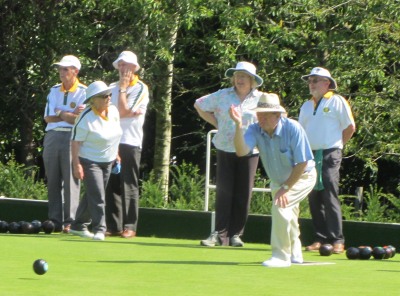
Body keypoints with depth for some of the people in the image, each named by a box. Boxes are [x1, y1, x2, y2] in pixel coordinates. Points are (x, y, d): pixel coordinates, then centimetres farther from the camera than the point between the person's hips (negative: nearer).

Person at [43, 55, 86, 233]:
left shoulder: (84, 93, 1)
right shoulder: (54, 91, 16)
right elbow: (48, 118, 5)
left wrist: (60, 114, -6)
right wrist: (71, 114, -5)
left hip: (72, 138, -5)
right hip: (52, 137, 5)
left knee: (71, 180, -9)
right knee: (52, 181, 4)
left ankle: (70, 221, -8)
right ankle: (55, 221, 8)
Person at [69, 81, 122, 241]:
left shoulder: (113, 111, 0)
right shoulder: (86, 119, -21)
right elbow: (75, 141, -18)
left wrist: (116, 154, 19)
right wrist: (76, 164, -23)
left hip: (107, 161, 7)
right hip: (89, 161, -7)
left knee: (91, 195, 15)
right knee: (97, 197, -13)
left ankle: (79, 226, 26)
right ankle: (99, 229, -11)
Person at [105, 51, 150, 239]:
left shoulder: (141, 89, -1)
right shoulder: (112, 88, 17)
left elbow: (123, 111, -11)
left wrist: (123, 88, -5)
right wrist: (129, 112, -4)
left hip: (130, 143, -5)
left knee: (129, 186, -5)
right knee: (112, 185, 4)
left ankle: (130, 227, -4)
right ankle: (113, 225, 7)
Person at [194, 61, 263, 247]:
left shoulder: (261, 99, 2)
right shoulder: (223, 96, 4)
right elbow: (199, 105, 15)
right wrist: (216, 123, 6)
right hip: (225, 149, 0)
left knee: (243, 194, 0)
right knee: (223, 191, -4)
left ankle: (235, 234, 7)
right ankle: (219, 233, -4)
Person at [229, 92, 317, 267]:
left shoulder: (292, 128, -30)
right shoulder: (255, 130, -19)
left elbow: (302, 162, -25)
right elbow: (241, 151, -37)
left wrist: (286, 188, -25)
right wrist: (239, 125, -47)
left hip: (303, 177, -6)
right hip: (278, 180, 6)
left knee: (280, 206, -27)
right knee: (286, 216, 22)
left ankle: (281, 256, -20)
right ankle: (295, 255, 45)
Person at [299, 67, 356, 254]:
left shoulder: (337, 102, -1)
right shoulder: (306, 106, 18)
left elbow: (350, 127, -1)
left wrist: (336, 145, 5)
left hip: (329, 155, -6)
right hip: (309, 156, 6)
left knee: (330, 197, -11)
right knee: (314, 198, 4)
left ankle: (337, 240, -11)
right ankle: (321, 239, 9)